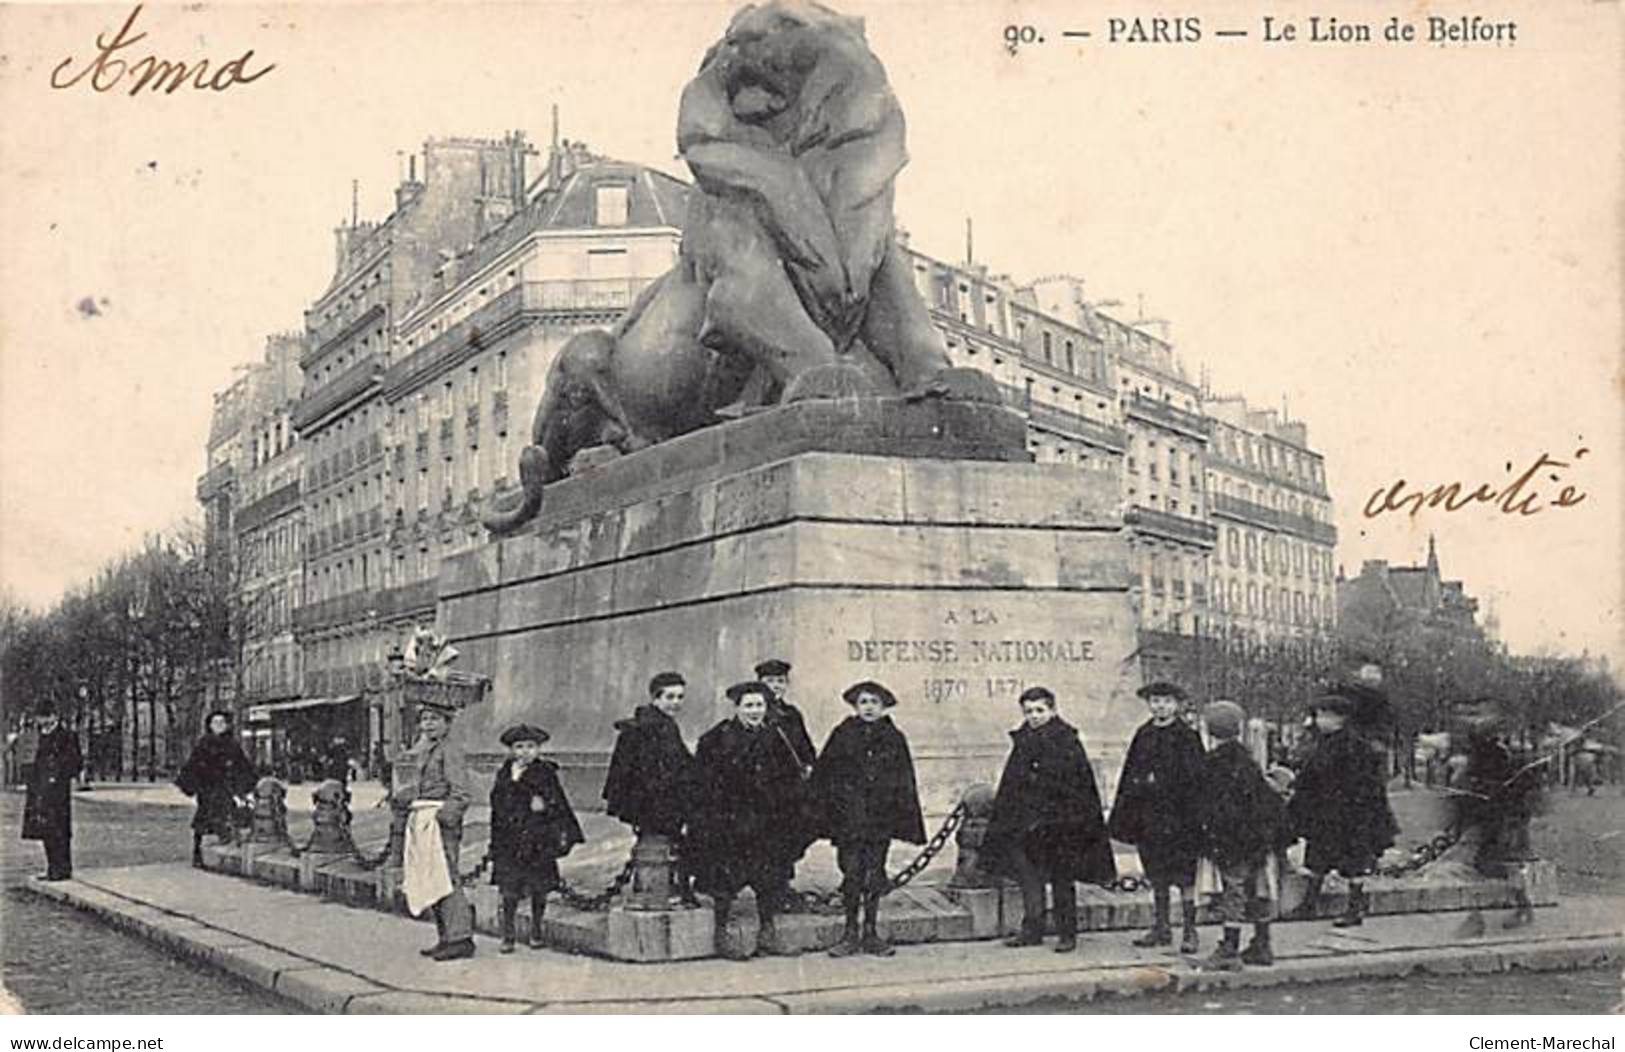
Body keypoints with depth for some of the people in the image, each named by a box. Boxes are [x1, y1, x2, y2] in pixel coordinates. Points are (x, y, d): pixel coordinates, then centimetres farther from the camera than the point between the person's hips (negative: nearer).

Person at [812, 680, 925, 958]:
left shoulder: (893, 738, 6)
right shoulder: (842, 735, 1)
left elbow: (905, 784, 9)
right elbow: (823, 777, 3)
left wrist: (908, 819, 4)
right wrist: (826, 811, -4)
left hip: (881, 817, 2)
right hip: (849, 818, -2)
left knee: (875, 874, 4)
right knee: (852, 872, -4)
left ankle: (870, 933, 14)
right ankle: (851, 933, 6)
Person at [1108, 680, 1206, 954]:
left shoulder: (1187, 736, -5)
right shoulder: (1143, 735, 11)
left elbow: (1193, 779, -10)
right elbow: (1129, 775, 13)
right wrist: (1123, 815, 9)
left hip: (1177, 817, -5)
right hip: (1148, 816, 6)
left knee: (1184, 876, -3)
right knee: (1157, 876, 12)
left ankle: (1189, 931, 4)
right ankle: (1161, 928, 20)